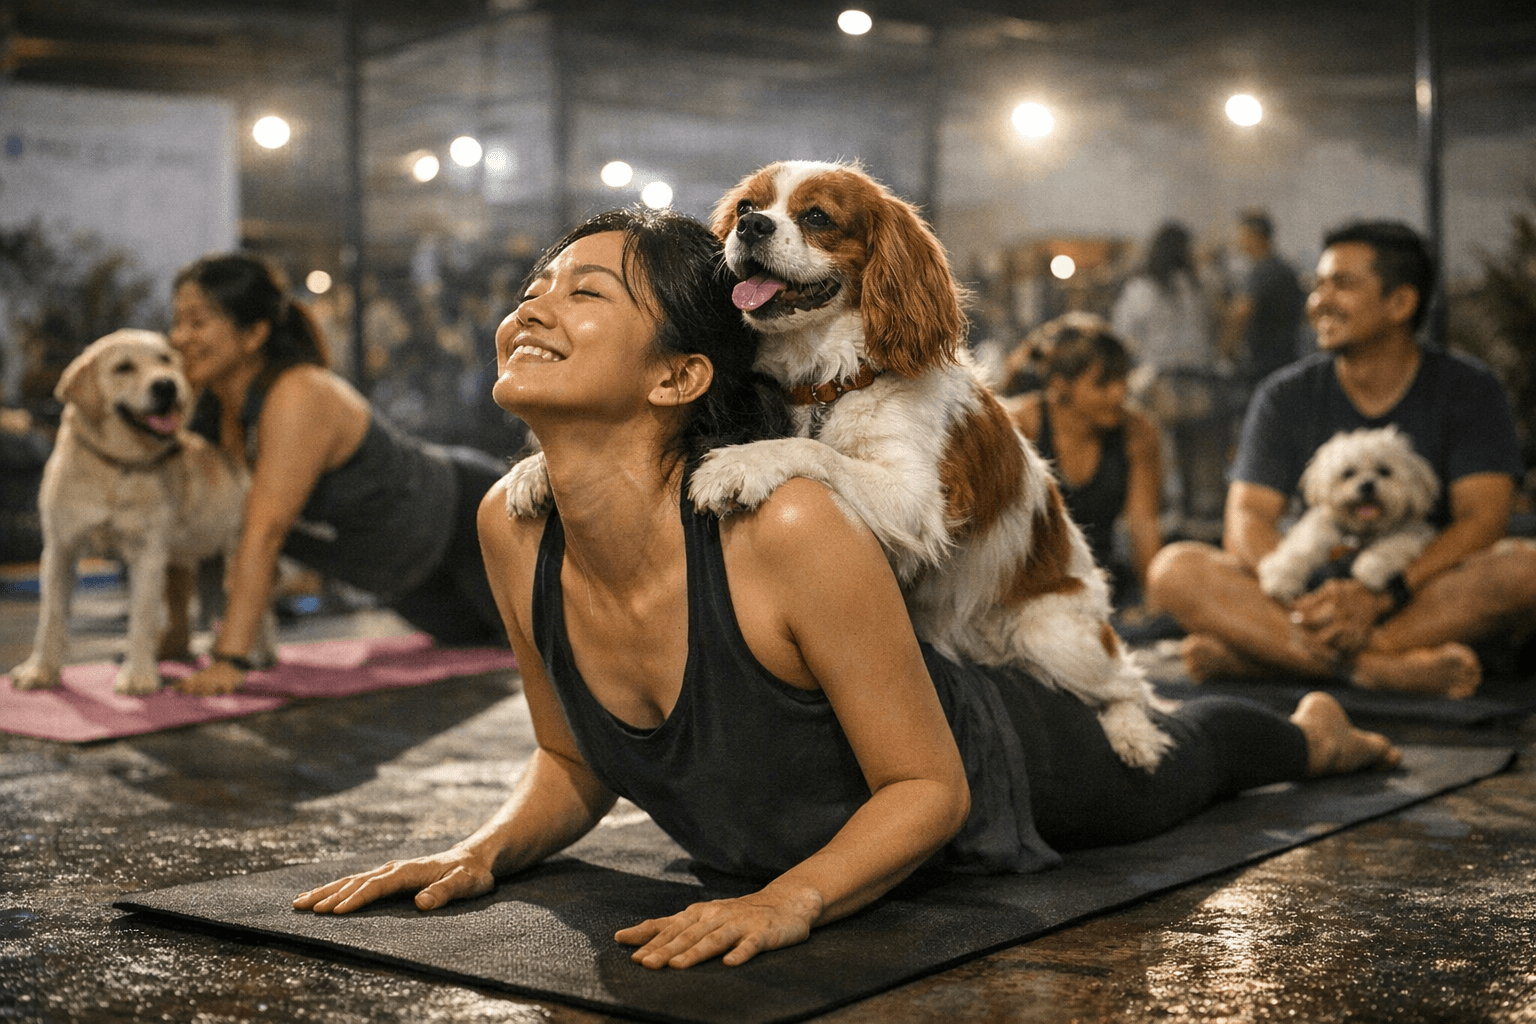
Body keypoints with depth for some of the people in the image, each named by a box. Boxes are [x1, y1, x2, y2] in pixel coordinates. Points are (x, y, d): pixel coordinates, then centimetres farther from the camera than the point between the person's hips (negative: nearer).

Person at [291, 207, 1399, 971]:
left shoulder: (789, 528, -44)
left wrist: (790, 898, -47)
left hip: (992, 769, -4)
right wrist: (482, 853, -27)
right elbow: (574, 766, -9)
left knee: (1167, 766, 29)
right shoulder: (515, 531, -26)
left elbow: (930, 789, -32)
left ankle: (1315, 729, 64)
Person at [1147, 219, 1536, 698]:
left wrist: (1380, 597, -27)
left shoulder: (1469, 389, 1)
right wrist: (1299, 604, -27)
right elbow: (1247, 518, -4)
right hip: (1315, 589, 1)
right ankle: (1378, 666, -35)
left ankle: (1262, 653, -34)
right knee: (1174, 569, -20)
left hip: (1435, 596, -1)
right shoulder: (1286, 396, 5)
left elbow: (1482, 520, -10)